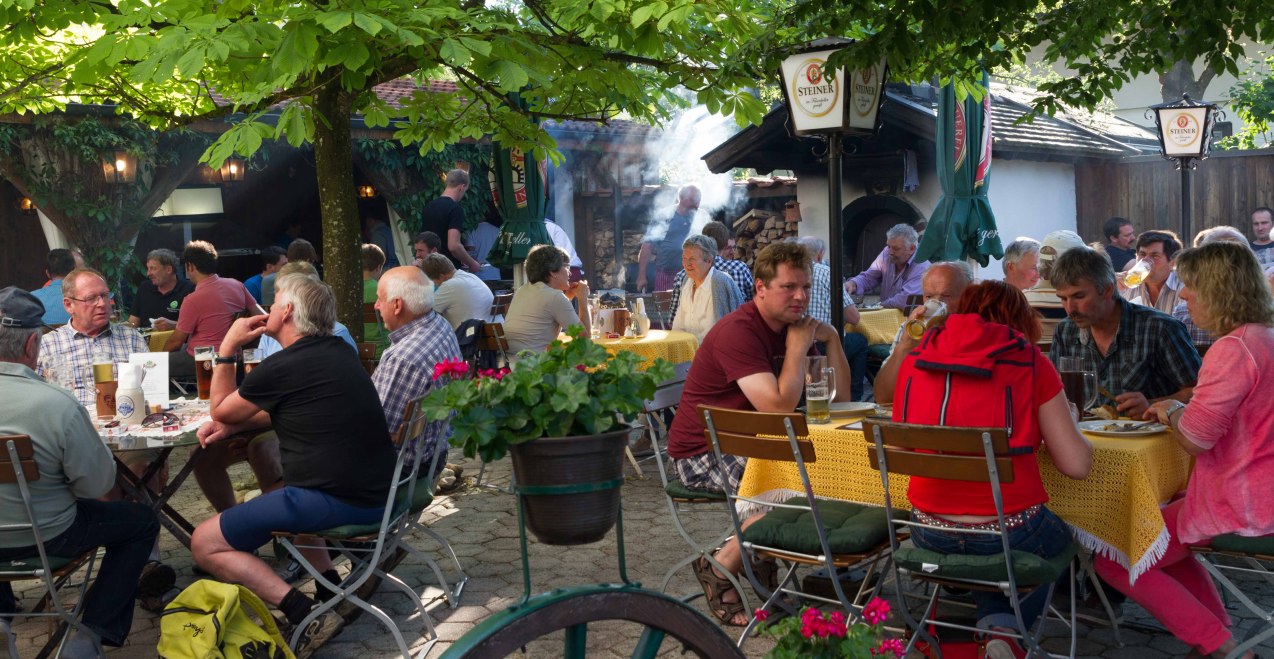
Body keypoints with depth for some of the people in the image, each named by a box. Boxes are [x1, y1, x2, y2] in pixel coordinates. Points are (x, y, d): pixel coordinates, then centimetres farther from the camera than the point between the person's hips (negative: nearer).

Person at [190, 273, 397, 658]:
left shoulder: (281, 368, -13)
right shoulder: (336, 352, 13)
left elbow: (219, 410, 4)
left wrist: (227, 348, 12)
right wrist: (233, 425, 12)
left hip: (335, 502, -9)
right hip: (373, 493, 9)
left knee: (204, 543, 0)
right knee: (278, 494, 37)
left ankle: (306, 616, -13)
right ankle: (334, 591, 21)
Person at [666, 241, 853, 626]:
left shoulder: (793, 327, 6)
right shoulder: (738, 332, -22)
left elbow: (839, 399, 5)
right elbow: (779, 407, -31)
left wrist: (831, 339, -6)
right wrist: (797, 348, -20)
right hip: (701, 454, -9)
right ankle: (719, 570, -10)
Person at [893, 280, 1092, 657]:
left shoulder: (916, 359, 4)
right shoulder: (1029, 361, -4)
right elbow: (1077, 465, -4)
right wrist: (1069, 419, 15)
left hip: (929, 537, 3)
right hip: (1010, 534, -3)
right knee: (1059, 539, 31)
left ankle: (994, 624, 13)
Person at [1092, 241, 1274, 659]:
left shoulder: (1233, 349, -22)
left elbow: (1194, 438, -24)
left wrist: (1172, 411, -3)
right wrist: (1173, 411, 9)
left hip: (1236, 506, -10)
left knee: (1113, 559, 2)